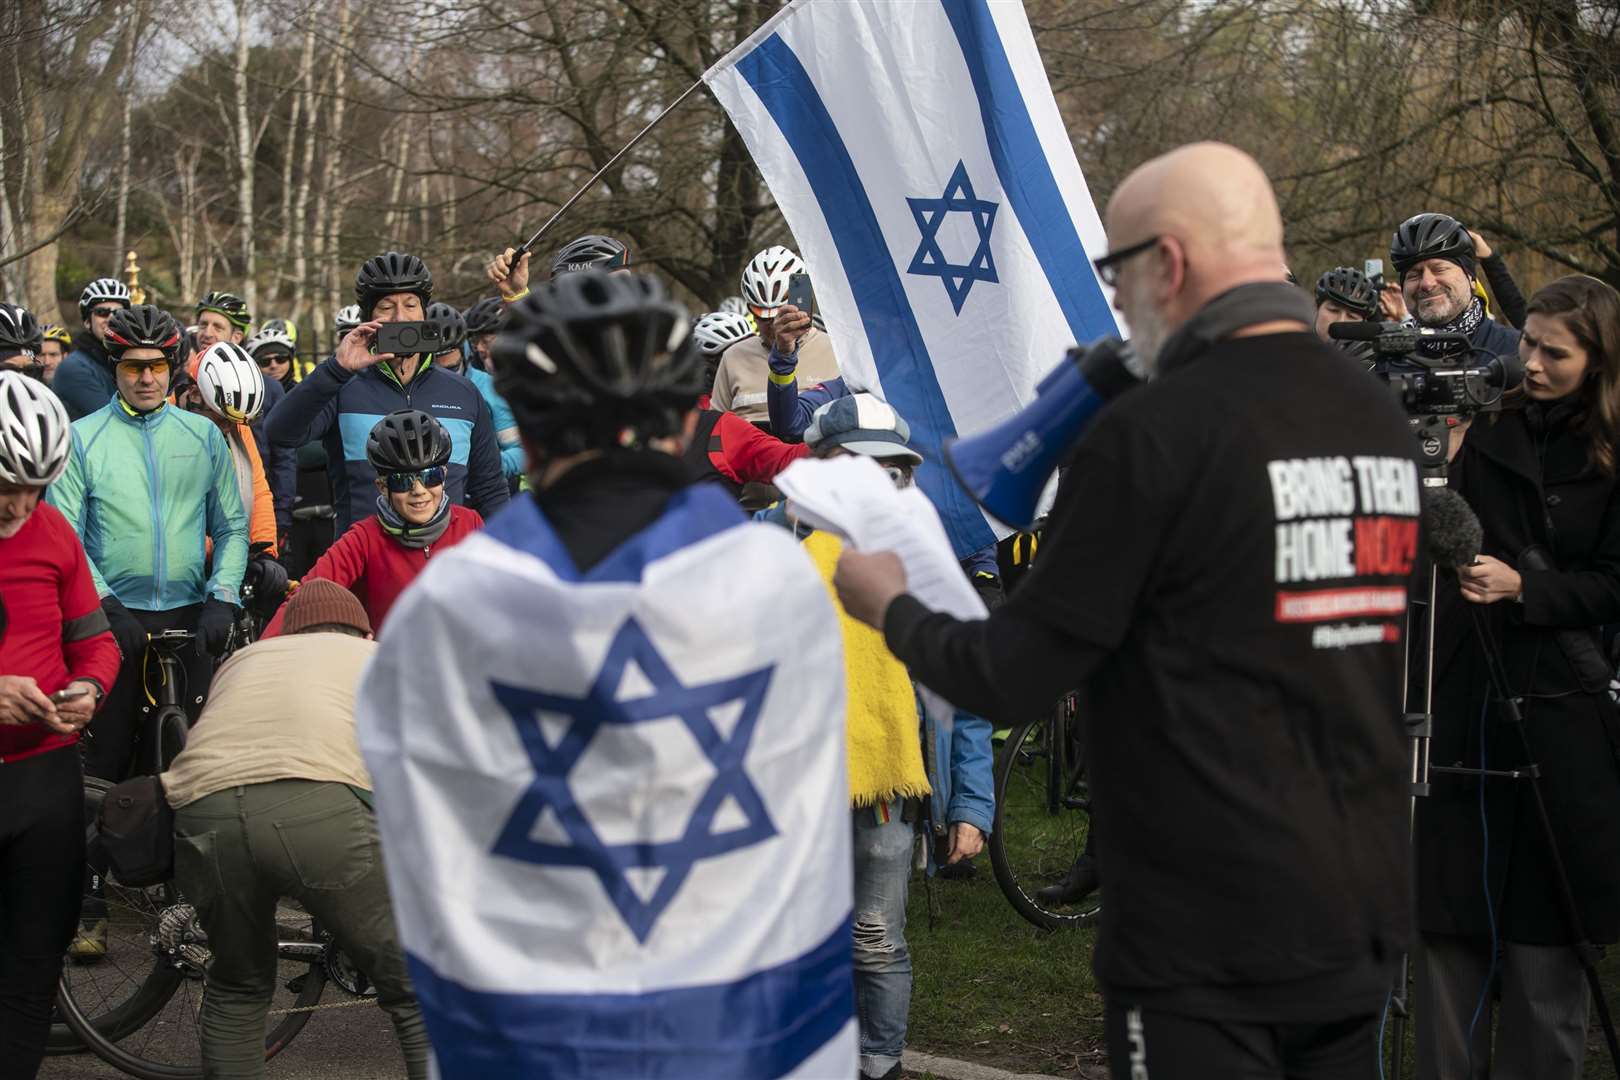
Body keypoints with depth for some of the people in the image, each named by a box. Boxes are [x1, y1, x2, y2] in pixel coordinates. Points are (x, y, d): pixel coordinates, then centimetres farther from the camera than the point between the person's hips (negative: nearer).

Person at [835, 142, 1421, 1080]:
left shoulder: (1154, 433, -16)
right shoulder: (1384, 419, 6)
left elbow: (1011, 682, -13)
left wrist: (893, 609, 7)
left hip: (1211, 940, -7)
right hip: (1364, 919, 7)